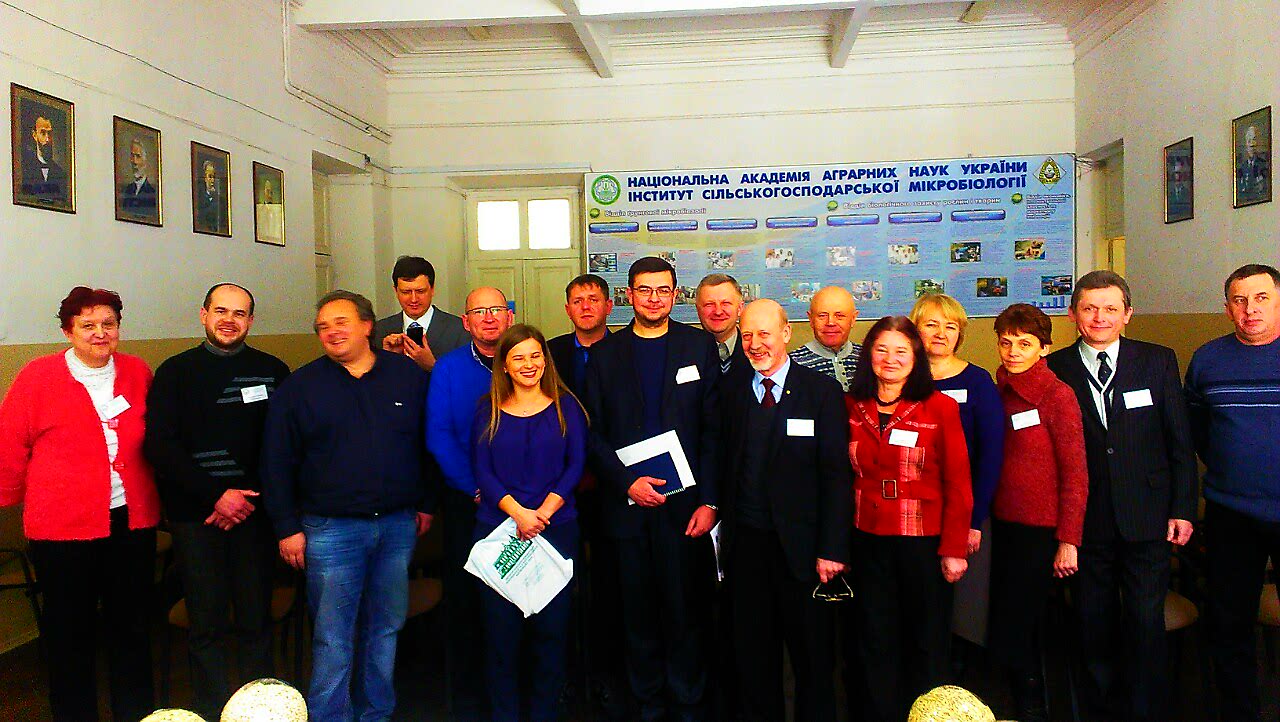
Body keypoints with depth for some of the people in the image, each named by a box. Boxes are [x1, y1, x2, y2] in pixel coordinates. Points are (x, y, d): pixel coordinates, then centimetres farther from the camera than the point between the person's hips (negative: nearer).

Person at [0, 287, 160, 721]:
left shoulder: (138, 374, 4)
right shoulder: (38, 377, -6)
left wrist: (152, 501, 13)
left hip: (132, 524, 3)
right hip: (64, 530, -3)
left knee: (132, 631, 15)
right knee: (70, 637, 10)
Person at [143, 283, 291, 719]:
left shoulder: (272, 371, 6)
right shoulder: (175, 372, 4)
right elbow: (160, 446, -3)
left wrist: (248, 497, -7)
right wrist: (216, 495, -11)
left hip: (253, 511, 1)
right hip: (195, 516, -1)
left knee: (256, 620, 6)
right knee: (207, 624, 4)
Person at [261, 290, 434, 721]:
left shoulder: (407, 376, 5)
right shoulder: (299, 387, 0)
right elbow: (277, 463, 0)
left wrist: (427, 503, 9)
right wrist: (287, 527, -3)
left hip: (398, 525, 2)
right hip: (331, 528, -2)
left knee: (386, 628, 14)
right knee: (333, 639, 2)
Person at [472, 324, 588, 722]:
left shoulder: (565, 406, 6)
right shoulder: (489, 410, 7)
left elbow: (576, 464, 0)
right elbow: (482, 469, 0)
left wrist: (544, 512, -12)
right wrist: (518, 512, -13)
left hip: (556, 528, 0)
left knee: (552, 626, 3)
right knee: (501, 626, 3)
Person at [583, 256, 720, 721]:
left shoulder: (700, 346, 4)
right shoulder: (605, 354, 7)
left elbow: (714, 430, 1)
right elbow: (594, 434, 5)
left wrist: (708, 501, -6)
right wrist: (627, 482, -9)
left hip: (685, 504, -1)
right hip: (627, 504, 1)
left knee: (686, 612, 3)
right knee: (638, 614, 9)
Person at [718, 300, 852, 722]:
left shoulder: (822, 391, -4)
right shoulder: (732, 393, 7)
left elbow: (836, 475, -7)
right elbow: (726, 469, 5)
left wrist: (832, 548, -12)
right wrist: (725, 531, -2)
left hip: (800, 543, -3)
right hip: (745, 541, 3)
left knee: (811, 654, 9)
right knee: (752, 652, 13)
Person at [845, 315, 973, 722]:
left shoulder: (940, 408, -5)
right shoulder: (851, 408, 3)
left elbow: (959, 484, -5)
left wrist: (954, 548, -10)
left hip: (924, 542, -2)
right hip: (867, 541, 2)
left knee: (927, 643, 12)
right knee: (875, 645, 11)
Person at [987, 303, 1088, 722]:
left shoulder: (1057, 395, -11)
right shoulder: (998, 392, 6)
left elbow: (1075, 475, -11)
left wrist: (1068, 541, -14)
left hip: (1039, 530, -6)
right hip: (1003, 523, 6)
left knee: (1010, 635, -2)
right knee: (1007, 626, 15)